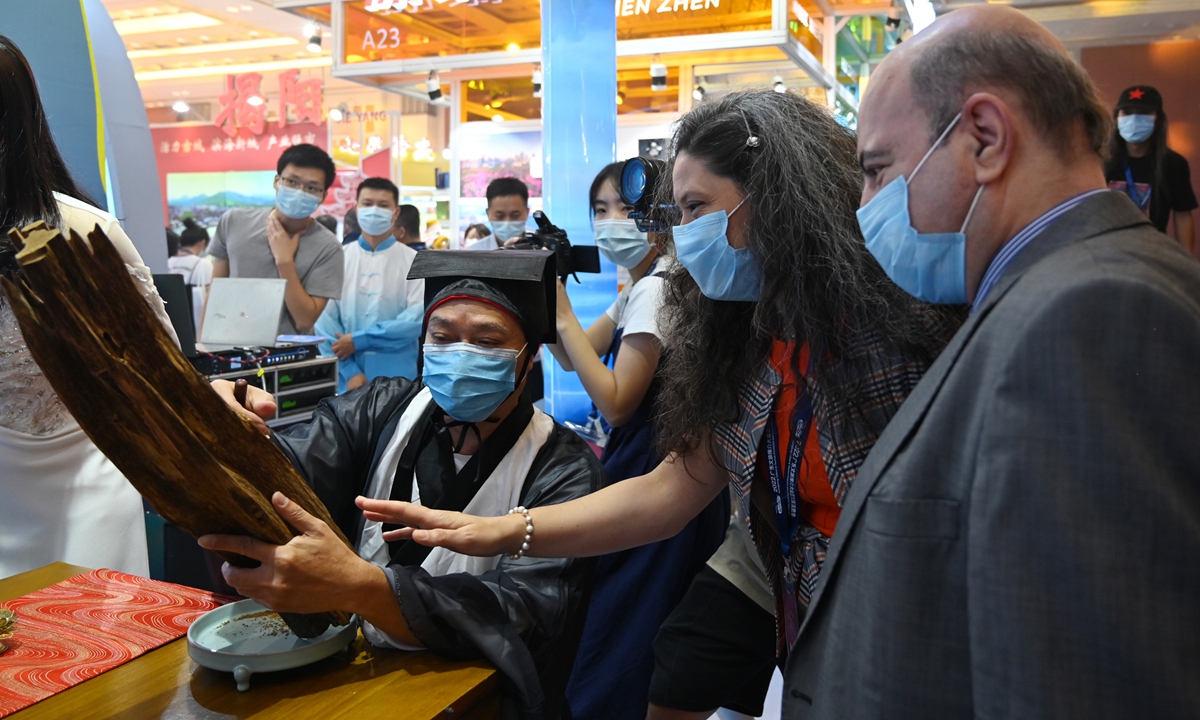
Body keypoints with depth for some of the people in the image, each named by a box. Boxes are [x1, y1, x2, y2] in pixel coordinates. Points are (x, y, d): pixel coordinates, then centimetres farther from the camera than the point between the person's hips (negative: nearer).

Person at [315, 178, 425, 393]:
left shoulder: (414, 262, 2)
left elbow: (419, 318, -10)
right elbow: (325, 321, -1)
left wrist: (359, 339, -13)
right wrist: (350, 372, -11)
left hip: (398, 381, -1)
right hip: (347, 380, 1)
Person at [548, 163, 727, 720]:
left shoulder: (656, 288, -18)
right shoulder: (640, 287, 14)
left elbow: (615, 401, -21)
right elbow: (572, 357, 15)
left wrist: (563, 316, -20)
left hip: (656, 475, -10)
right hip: (645, 455, 10)